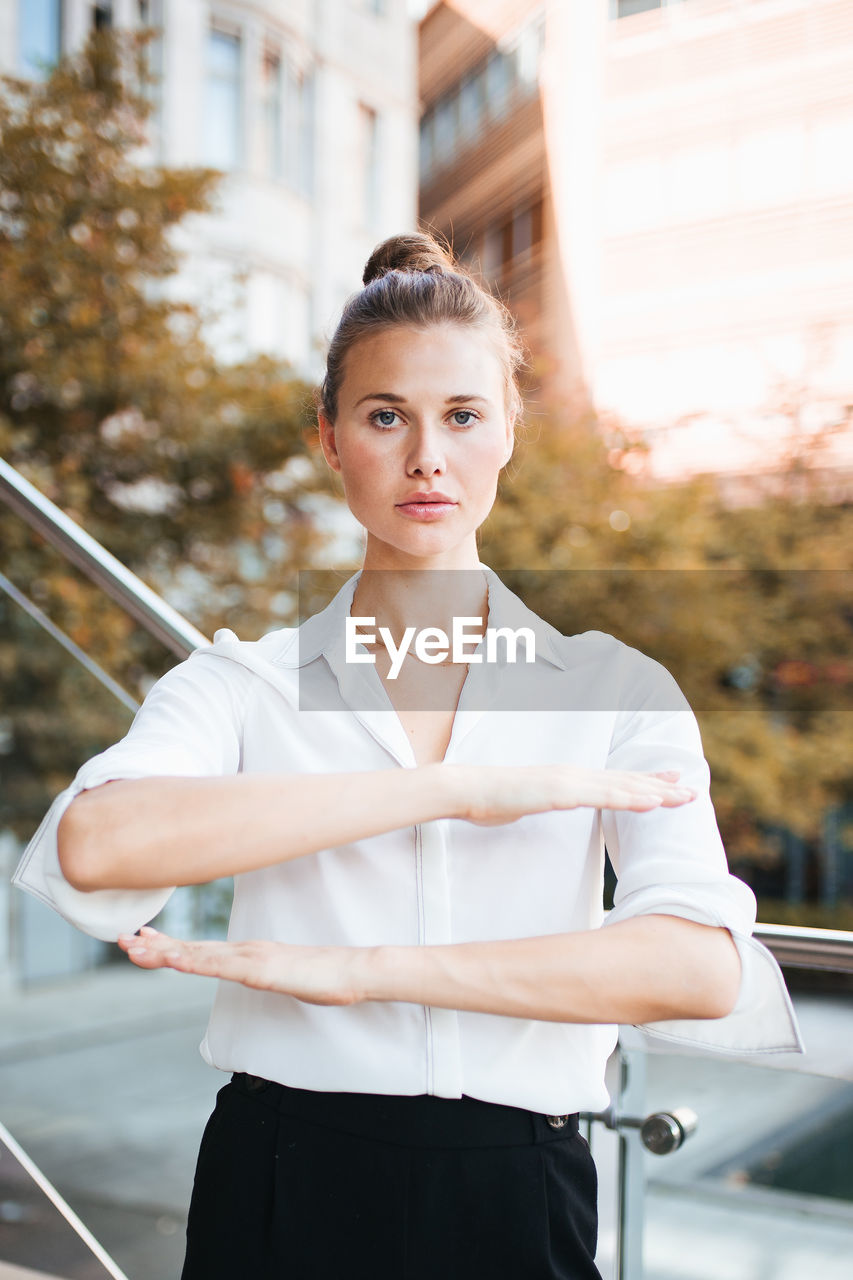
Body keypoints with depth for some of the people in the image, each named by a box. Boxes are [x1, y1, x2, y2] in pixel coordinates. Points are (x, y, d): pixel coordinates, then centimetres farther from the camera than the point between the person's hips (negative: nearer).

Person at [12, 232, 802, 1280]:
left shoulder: (617, 691, -1)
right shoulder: (243, 682, -1)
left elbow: (703, 967, -16)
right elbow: (95, 842, -21)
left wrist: (362, 969, -20)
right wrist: (453, 788, -23)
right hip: (282, 1189, 0)